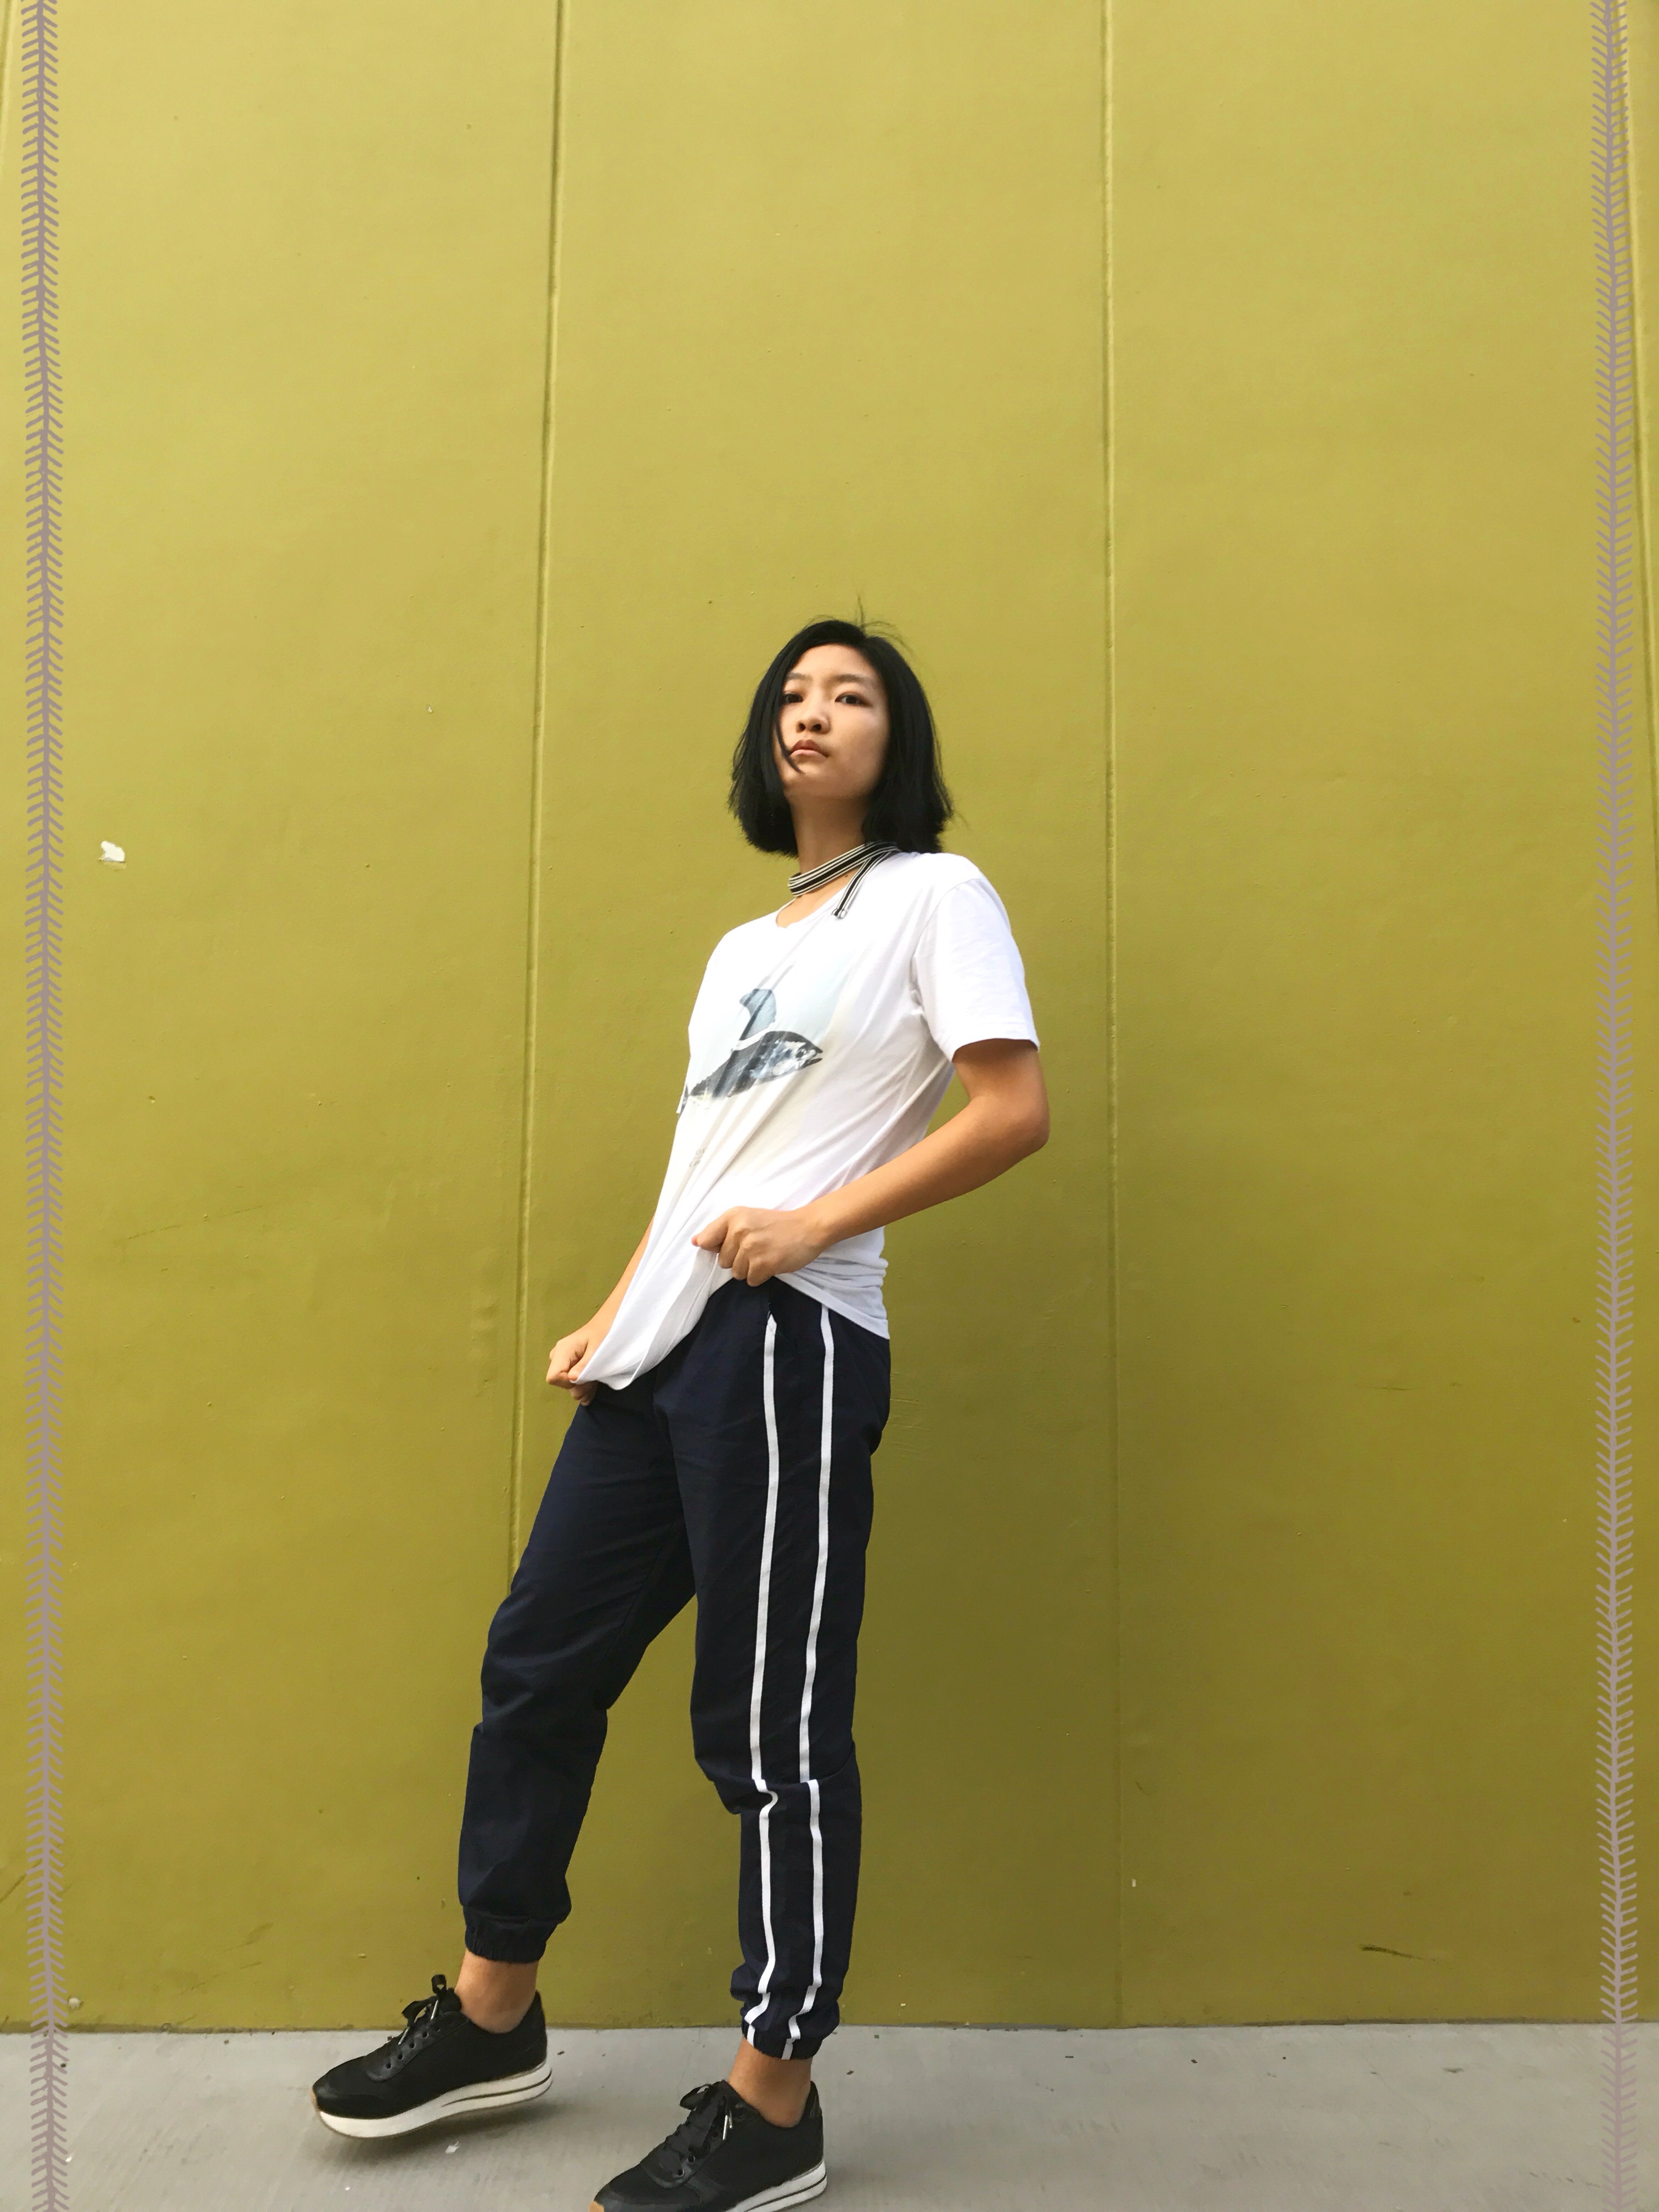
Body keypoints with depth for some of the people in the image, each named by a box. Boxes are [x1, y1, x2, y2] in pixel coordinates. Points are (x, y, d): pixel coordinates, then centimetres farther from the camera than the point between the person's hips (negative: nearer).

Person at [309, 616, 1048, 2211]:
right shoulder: (741, 948, 23)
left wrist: (818, 1227, -15)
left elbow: (1015, 1111, -10)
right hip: (661, 1351, 8)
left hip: (788, 1345, -8)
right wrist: (609, 1316, 14)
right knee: (537, 1663, 14)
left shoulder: (932, 895, 2)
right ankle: (492, 2016, 33)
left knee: (770, 1726, -1)